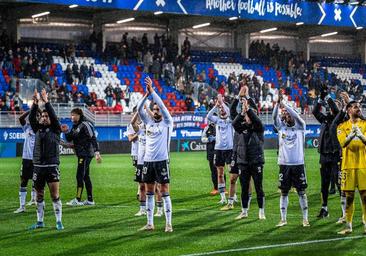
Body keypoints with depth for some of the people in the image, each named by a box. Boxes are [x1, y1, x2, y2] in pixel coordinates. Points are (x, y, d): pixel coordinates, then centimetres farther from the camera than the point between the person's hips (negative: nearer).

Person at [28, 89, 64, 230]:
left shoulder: (55, 129, 2)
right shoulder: (38, 129, 11)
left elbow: (54, 116, -13)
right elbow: (31, 118, -4)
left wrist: (46, 102, -20)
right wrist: (35, 103, -17)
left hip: (52, 167, -4)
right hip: (38, 166, 4)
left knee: (55, 195, -6)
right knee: (39, 196, 9)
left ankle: (59, 222, -1)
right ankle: (40, 221, 17)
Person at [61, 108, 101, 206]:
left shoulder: (85, 124, -13)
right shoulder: (75, 126, 15)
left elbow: (93, 139, -18)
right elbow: (69, 139, 19)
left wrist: (97, 152, -24)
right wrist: (66, 132, -1)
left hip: (86, 154, -10)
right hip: (81, 155, 10)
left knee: (79, 176, -9)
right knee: (85, 177, 12)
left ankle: (78, 200, -7)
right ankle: (90, 200, 17)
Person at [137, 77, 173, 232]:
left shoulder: (167, 122, -1)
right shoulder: (149, 121, 11)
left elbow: (162, 105, -13)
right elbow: (139, 109, -1)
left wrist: (152, 91, -15)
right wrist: (146, 94, -12)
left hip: (161, 161, -5)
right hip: (148, 161, 5)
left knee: (164, 192, -4)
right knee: (149, 192, 8)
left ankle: (168, 223, -2)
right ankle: (150, 223, 13)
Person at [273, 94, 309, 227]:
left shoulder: (300, 127, 3)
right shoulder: (281, 127, 7)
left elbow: (296, 116, -15)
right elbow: (275, 116, -9)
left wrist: (284, 105, -22)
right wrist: (278, 103, -26)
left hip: (298, 164, -2)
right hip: (284, 164, 2)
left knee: (301, 192, 2)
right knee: (284, 192, 6)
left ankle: (305, 219, 9)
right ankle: (283, 219, 13)